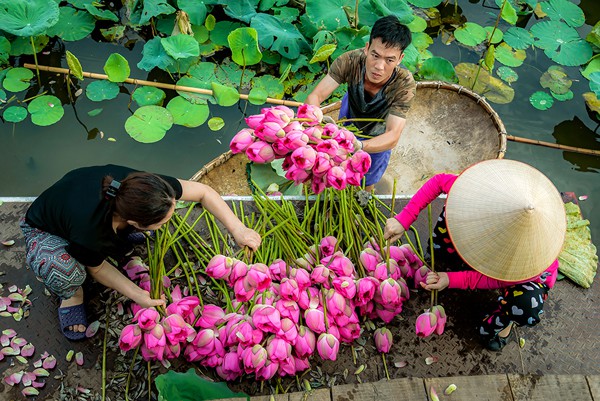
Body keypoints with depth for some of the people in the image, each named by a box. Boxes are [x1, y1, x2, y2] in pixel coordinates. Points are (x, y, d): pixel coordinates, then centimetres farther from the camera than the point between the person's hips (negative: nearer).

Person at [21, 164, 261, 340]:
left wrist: (237, 229, -29)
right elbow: (97, 268, -19)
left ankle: (117, 244, 7)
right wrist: (137, 295, -20)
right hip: (45, 231, -4)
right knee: (65, 271, -37)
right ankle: (72, 295, -1)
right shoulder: (89, 233, -44)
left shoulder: (141, 187, -35)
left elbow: (202, 192, -22)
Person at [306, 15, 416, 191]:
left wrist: (359, 146, -67)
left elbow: (393, 136, -46)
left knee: (368, 178, 22)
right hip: (350, 114, 1)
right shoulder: (350, 61, -38)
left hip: (378, 135, -1)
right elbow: (315, 96, -39)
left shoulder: (405, 84, -42)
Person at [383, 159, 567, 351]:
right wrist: (403, 220, -30)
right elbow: (439, 180, -25)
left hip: (527, 272, -3)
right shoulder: (487, 192, -39)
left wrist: (452, 280, -32)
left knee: (526, 308, -35)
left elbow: (502, 278, -27)